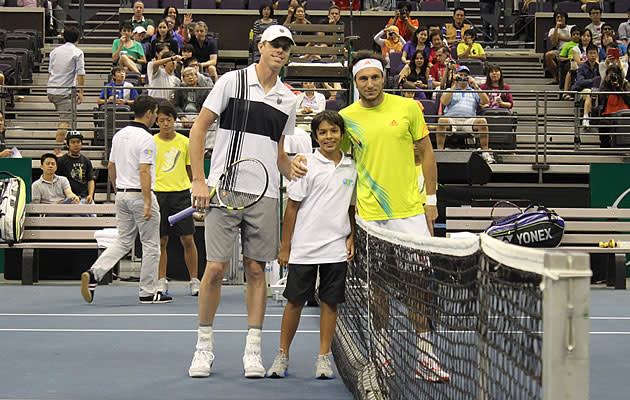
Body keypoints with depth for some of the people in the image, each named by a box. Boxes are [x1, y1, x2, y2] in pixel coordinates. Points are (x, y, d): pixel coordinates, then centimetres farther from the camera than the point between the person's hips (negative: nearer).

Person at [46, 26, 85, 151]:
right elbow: (80, 74, -9)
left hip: (51, 90, 6)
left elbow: (50, 72, 17)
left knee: (63, 119, 22)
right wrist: (81, 92, -3)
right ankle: (57, 150, -10)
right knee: (65, 122, -5)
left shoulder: (55, 51, 12)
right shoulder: (78, 52, -4)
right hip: (66, 92, -6)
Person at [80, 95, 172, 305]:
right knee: (151, 246, 4)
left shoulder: (119, 135, 10)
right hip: (140, 195, -8)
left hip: (122, 195, 8)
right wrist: (147, 203, -22)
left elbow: (111, 166, 16)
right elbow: (144, 172, -22)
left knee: (123, 242, 12)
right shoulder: (146, 138, -15)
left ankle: (93, 274, -6)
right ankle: (148, 292, 9)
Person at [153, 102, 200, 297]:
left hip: (181, 194, 0)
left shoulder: (184, 142, 7)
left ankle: (194, 281, 6)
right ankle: (161, 282, 12)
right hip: (158, 194, 0)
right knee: (161, 241, 3)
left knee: (188, 240, -3)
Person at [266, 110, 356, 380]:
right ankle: (283, 356, 13)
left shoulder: (351, 168, 7)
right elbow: (292, 207, -2)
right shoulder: (306, 165, -4)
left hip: (337, 248, 3)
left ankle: (324, 358, 12)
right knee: (295, 300, 2)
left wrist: (351, 238, 6)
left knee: (330, 302, 4)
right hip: (303, 247, -3)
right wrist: (285, 246, -3)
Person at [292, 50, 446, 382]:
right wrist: (302, 162, -6)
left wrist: (431, 199, 6)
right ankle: (382, 352, 18)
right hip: (370, 215, 1)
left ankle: (424, 357, 3)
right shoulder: (346, 117, 3)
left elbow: (426, 153, 9)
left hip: (410, 211, 0)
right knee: (379, 285, 6)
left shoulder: (408, 108, 2)